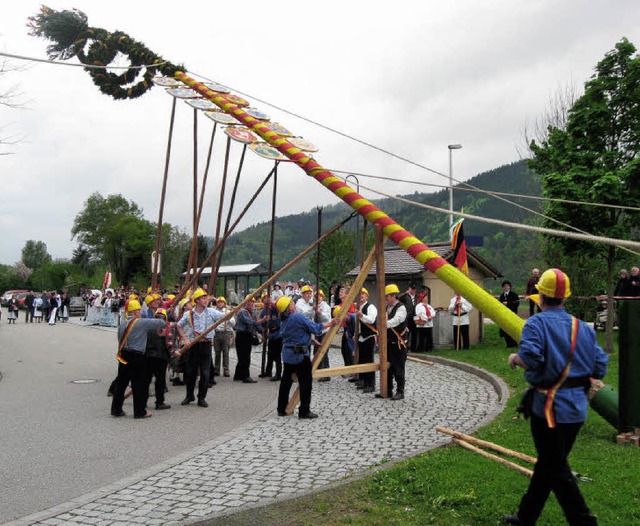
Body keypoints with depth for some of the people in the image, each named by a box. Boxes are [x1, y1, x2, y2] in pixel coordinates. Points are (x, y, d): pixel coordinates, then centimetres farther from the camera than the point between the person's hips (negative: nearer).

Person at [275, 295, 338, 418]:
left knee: (286, 381, 14)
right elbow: (315, 328, -14)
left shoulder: (283, 322, 10)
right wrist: (329, 324, -3)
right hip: (300, 354, -8)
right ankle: (304, 411, -1)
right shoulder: (298, 317, -15)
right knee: (306, 382, -2)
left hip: (287, 354, 8)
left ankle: (282, 409, 20)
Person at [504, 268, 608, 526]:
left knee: (556, 468, 4)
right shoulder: (583, 327, 6)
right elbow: (600, 368, 5)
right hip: (578, 406, 7)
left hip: (550, 406, -7)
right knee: (548, 461, 18)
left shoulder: (536, 323, -13)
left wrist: (515, 359, -8)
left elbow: (530, 358, -29)